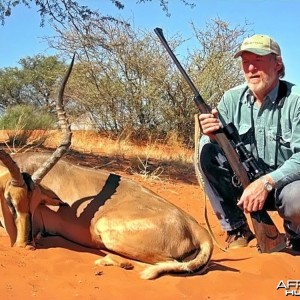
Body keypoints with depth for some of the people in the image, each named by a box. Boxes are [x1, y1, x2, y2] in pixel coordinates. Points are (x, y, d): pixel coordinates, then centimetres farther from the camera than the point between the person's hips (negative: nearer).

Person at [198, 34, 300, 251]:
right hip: (244, 182, 4)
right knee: (208, 147, -16)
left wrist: (267, 182, -35)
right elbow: (220, 145, -5)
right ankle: (236, 228, -5)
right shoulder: (232, 99, -3)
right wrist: (213, 135, -28)